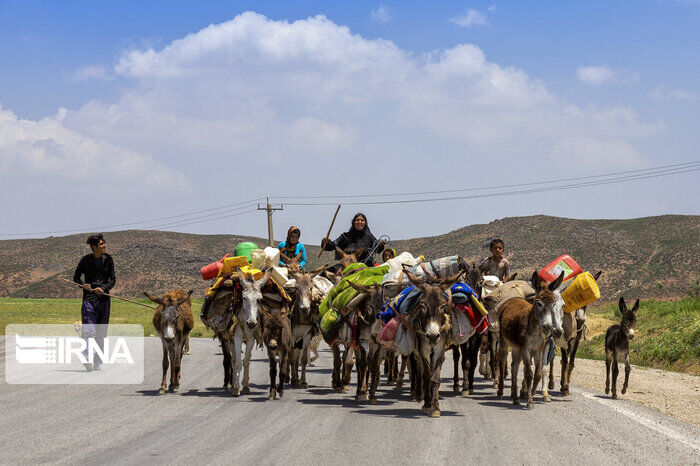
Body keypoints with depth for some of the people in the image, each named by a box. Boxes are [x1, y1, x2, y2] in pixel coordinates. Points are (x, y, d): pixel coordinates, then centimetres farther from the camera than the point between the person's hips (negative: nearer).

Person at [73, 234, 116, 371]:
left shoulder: (108, 259, 6)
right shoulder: (85, 260, 0)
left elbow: (113, 280, 6)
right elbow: (76, 277, 10)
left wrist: (103, 288, -13)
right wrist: (84, 285, -11)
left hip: (104, 298, 3)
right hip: (89, 297, -3)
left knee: (101, 332, 5)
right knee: (89, 329, -16)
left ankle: (97, 363, 13)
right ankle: (87, 359, -24)